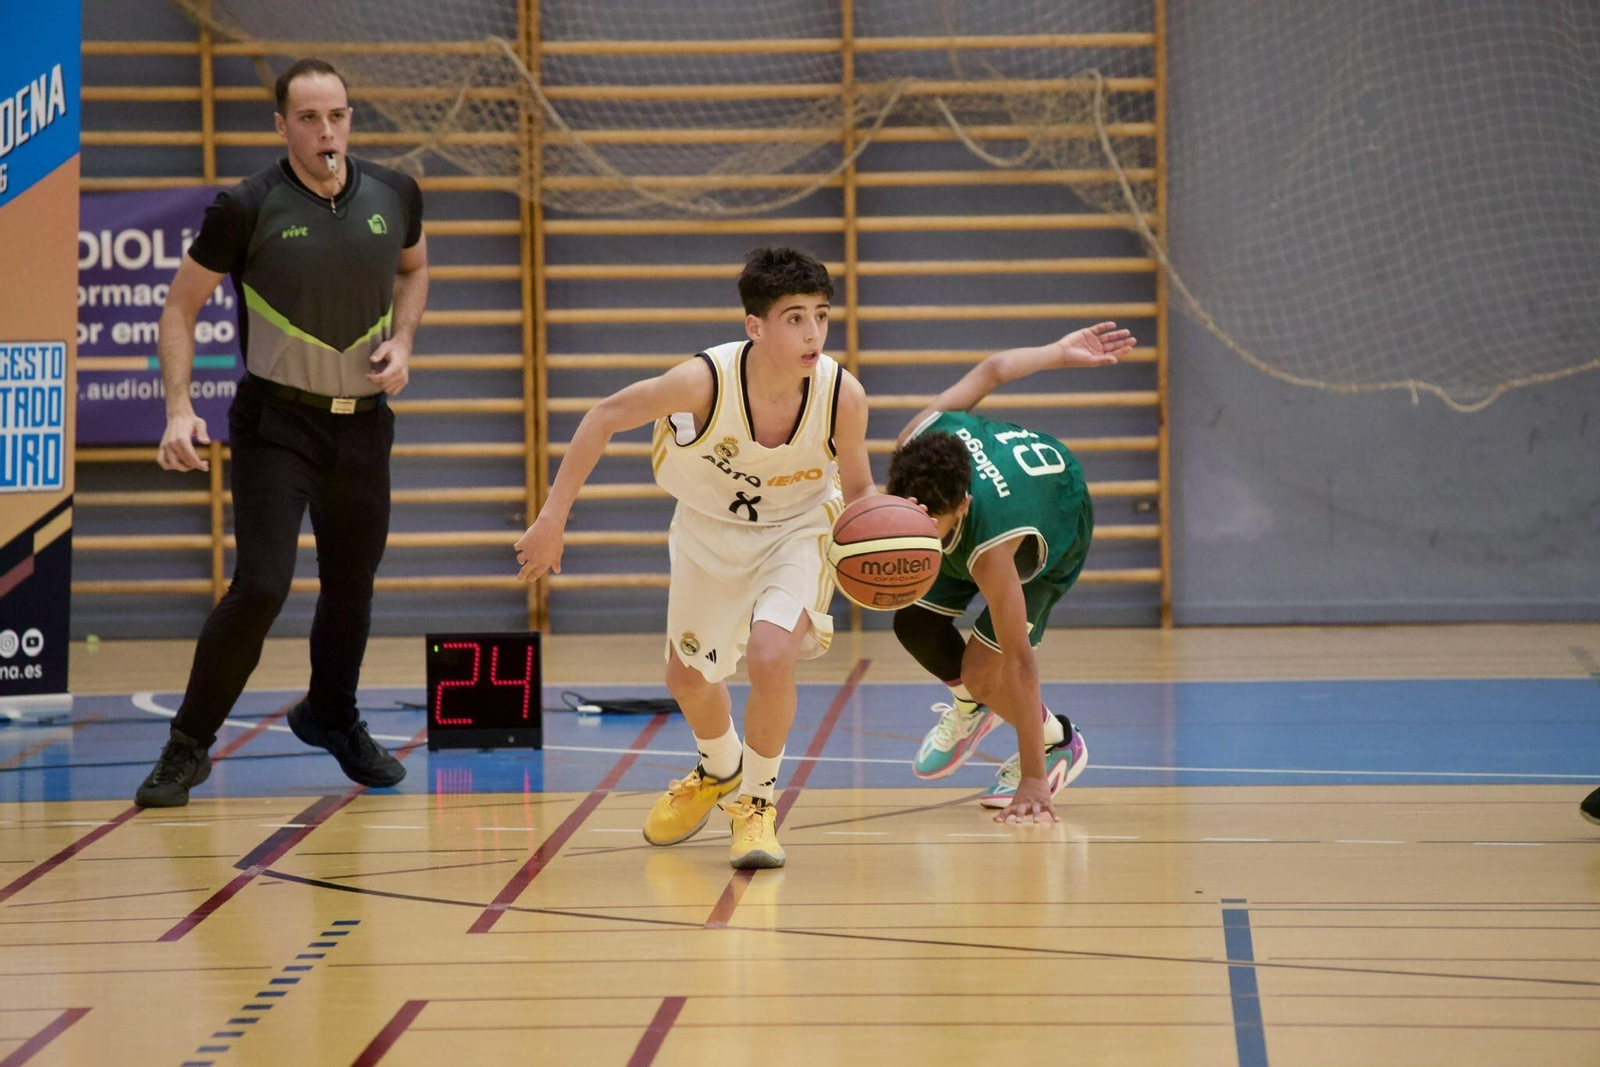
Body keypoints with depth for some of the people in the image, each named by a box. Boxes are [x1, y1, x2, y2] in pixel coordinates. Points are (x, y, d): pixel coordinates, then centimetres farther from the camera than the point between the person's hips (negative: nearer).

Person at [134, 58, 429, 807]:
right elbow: (181, 306, -4)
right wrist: (179, 409, -15)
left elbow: (413, 268, 20)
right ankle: (189, 744, 1)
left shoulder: (393, 196, -1)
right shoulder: (248, 209, -12)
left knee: (352, 582, 15)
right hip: (277, 422, -4)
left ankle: (332, 715, 41)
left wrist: (402, 341, 2)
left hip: (363, 422, 4)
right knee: (262, 585, -15)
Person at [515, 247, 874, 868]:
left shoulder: (842, 396, -30)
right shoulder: (705, 380, -34)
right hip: (709, 525, 1)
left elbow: (857, 489, -10)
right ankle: (719, 770, 50)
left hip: (797, 526, -1)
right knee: (688, 678, 15)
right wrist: (553, 517, -15)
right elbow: (606, 417, -17)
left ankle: (756, 801, 3)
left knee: (770, 655, -25)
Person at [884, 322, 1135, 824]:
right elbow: (989, 372, -19)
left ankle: (1058, 746, 15)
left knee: (981, 670, -15)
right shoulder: (917, 442, -35)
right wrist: (1060, 353, -1)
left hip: (1060, 517, -6)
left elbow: (1018, 660, -41)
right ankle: (970, 706, 35)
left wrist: (1032, 779, -37)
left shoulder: (991, 549, -47)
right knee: (915, 625, 2)